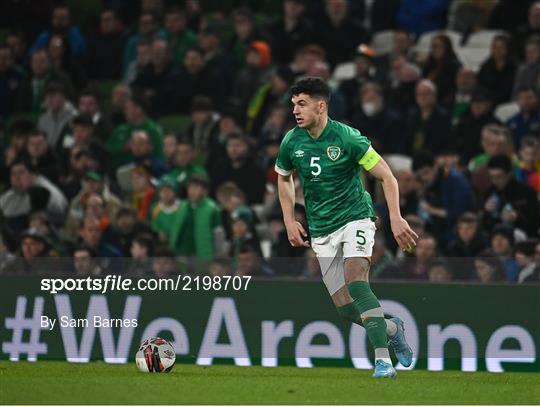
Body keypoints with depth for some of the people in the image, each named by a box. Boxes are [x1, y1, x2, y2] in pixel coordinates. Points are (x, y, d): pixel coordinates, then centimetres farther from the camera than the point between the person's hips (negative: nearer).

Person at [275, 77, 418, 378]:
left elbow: (387, 176, -11)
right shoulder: (291, 142, -1)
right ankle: (392, 329, 27)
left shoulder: (347, 138, -15)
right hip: (322, 232, 5)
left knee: (355, 280, -30)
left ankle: (383, 360, -33)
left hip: (355, 217, -5)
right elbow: (284, 178, 20)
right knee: (346, 309, -3)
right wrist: (290, 222, 10)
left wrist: (396, 218, -22)